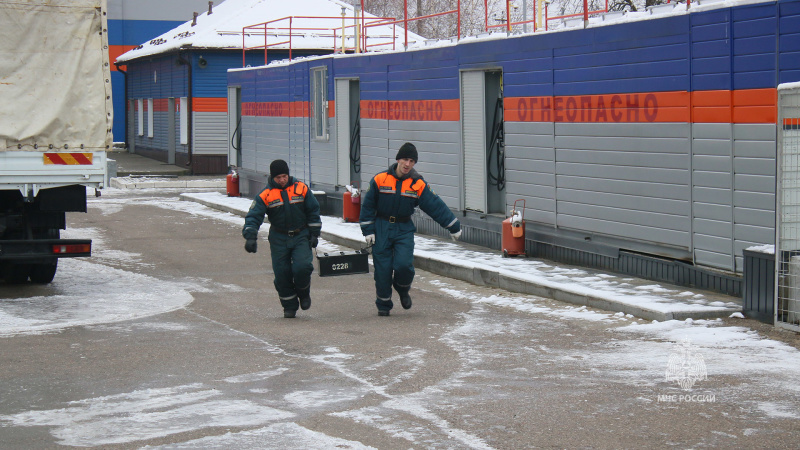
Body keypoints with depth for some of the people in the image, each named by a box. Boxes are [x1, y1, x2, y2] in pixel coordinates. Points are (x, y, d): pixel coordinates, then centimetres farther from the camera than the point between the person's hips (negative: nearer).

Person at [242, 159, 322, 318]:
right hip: (279, 239, 1)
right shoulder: (266, 195, -6)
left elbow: (313, 211, 6)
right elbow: (254, 216, -9)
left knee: (302, 267, -17)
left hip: (301, 236, -1)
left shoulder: (301, 189, -3)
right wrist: (250, 237, -23)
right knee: (282, 273, 0)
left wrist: (314, 234, 4)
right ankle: (289, 305, 18)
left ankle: (304, 294, 13)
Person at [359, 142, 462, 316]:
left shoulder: (418, 184, -3)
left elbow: (436, 206, -1)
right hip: (381, 229, 0)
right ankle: (383, 304, 18)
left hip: (404, 230, 0)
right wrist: (368, 230, -2)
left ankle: (403, 290, 15)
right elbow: (367, 206, 2)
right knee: (382, 269, -1)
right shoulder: (380, 180, -6)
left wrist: (454, 226, -2)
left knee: (404, 265, -17)